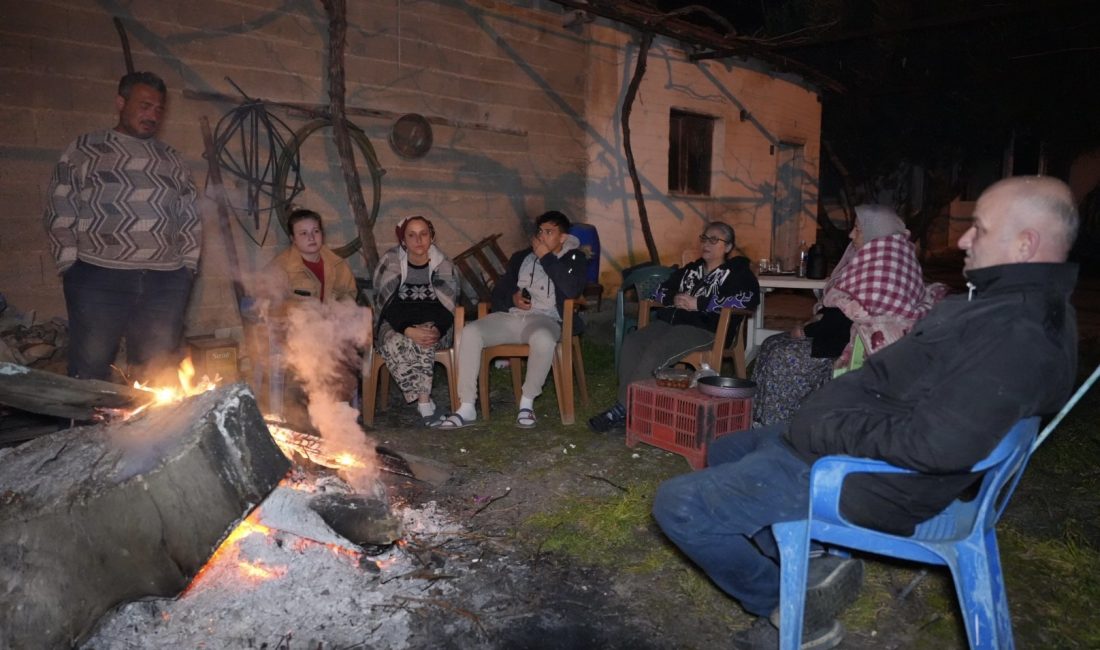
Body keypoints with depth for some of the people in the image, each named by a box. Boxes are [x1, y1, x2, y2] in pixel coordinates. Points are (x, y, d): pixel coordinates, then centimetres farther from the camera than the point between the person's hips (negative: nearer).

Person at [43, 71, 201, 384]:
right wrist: (70, 264, -3)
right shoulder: (83, 150, 8)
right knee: (89, 375, -2)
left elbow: (191, 220, 17)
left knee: (158, 379, 4)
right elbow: (59, 212, 4)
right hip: (98, 279, -3)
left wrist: (189, 265, 7)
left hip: (166, 282, 3)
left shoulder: (173, 160, 18)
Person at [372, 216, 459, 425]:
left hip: (433, 324, 0)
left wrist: (437, 330, -29)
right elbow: (387, 304, -10)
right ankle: (426, 402, -31)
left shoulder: (443, 265, -1)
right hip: (395, 325, 0)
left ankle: (422, 400, -30)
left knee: (425, 341, -36)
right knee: (394, 343, -35)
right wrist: (408, 330, -29)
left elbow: (448, 306, -7)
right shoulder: (390, 262, -3)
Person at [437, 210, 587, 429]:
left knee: (543, 338, -41)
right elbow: (499, 290, 21)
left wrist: (546, 257, -6)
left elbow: (572, 289, -12)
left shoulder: (574, 258, 9)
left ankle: (527, 402, -17)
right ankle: (467, 409, -19)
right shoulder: (521, 257, 22)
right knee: (470, 331, -23)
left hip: (544, 319, -4)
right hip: (510, 316, 4)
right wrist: (512, 298, -3)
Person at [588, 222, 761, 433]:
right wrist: (673, 299, 0)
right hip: (669, 321, 6)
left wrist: (699, 303, -12)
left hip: (705, 328, -6)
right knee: (632, 342, -24)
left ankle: (624, 409, -28)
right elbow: (660, 290, 27)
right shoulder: (691, 269, 28)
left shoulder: (737, 270, 10)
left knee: (656, 350, -32)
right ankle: (624, 403, -27)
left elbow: (750, 298, -10)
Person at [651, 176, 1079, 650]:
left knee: (677, 506, -13)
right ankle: (813, 570, 12)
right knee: (725, 453, 26)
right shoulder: (1021, 301, 11)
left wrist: (829, 430, -22)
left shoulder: (1020, 337, -24)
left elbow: (936, 445, -33)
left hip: (861, 481, -11)